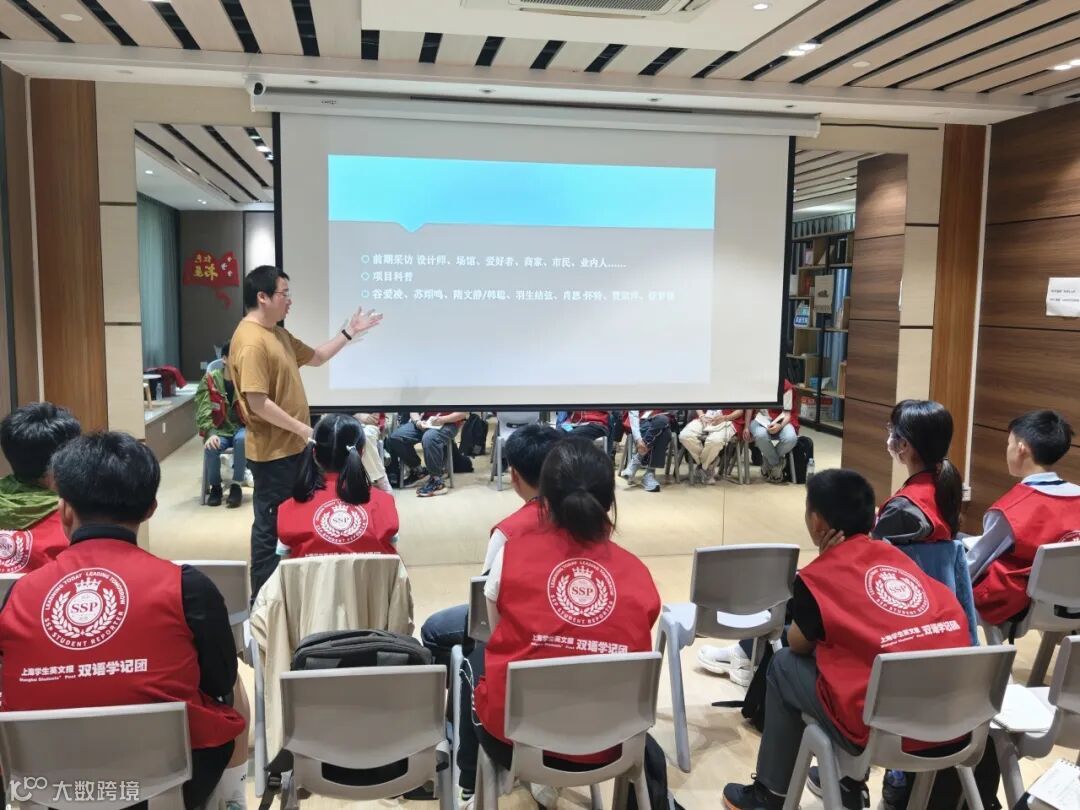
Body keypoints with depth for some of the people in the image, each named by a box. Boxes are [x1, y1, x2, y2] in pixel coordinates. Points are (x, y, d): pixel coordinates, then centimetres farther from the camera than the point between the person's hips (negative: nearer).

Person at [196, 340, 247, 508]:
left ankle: (236, 485, -19)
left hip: (241, 428, 0)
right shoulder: (209, 380, -4)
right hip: (219, 429, 0)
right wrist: (210, 433, -24)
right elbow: (203, 412, -9)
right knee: (211, 447, -31)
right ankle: (215, 487, -4)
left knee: (242, 439, -35)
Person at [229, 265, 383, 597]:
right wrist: (302, 429, -21)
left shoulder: (279, 334, 11)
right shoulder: (251, 341, -21)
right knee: (271, 525, 0)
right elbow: (258, 402, -25)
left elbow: (315, 357, 23)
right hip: (273, 451, -10)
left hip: (290, 446, 10)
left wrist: (349, 332, 17)